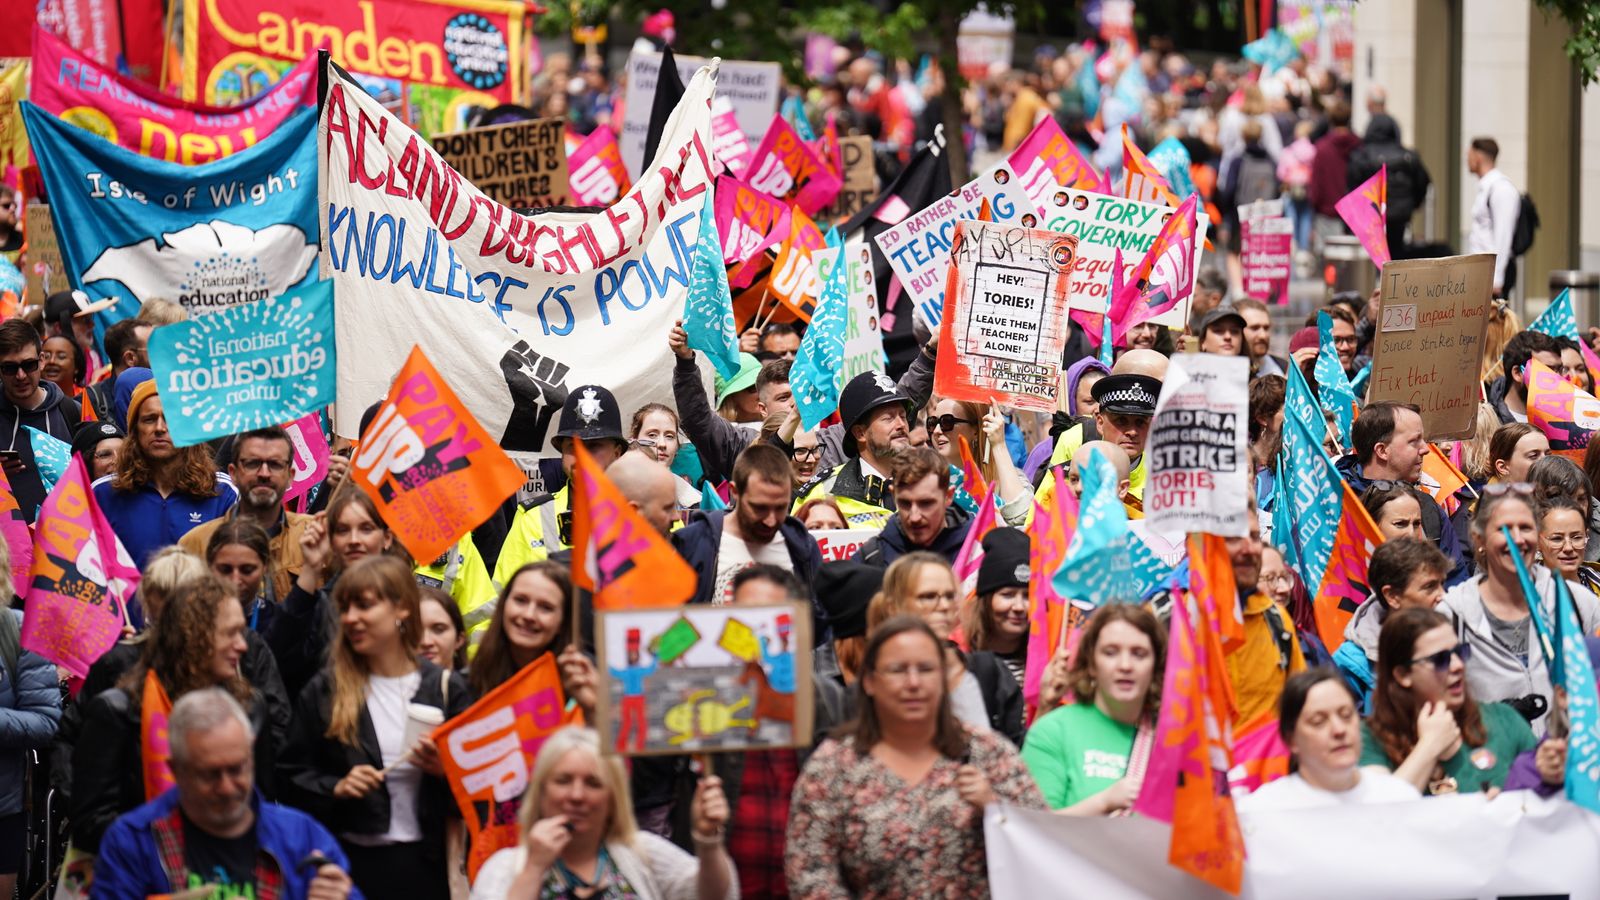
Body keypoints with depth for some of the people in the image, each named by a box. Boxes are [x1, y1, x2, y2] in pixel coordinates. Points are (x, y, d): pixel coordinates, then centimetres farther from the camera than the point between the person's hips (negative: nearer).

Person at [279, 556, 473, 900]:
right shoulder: (323, 691, 5)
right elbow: (293, 776, 4)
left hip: (425, 864, 0)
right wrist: (335, 788, -13)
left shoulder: (448, 689, 4)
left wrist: (447, 770, -14)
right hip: (351, 861, 0)